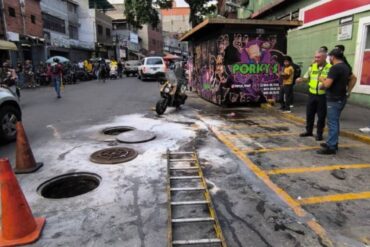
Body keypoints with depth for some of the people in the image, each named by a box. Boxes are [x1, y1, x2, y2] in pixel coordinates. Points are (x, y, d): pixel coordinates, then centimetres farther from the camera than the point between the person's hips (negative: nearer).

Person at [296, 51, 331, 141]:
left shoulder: (329, 68, -9)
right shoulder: (312, 66, 6)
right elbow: (306, 77, 12)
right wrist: (301, 79, -9)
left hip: (323, 95, -5)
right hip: (312, 94, 5)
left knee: (321, 116, 6)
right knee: (309, 114, 13)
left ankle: (319, 134, 19)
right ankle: (309, 131, 28)